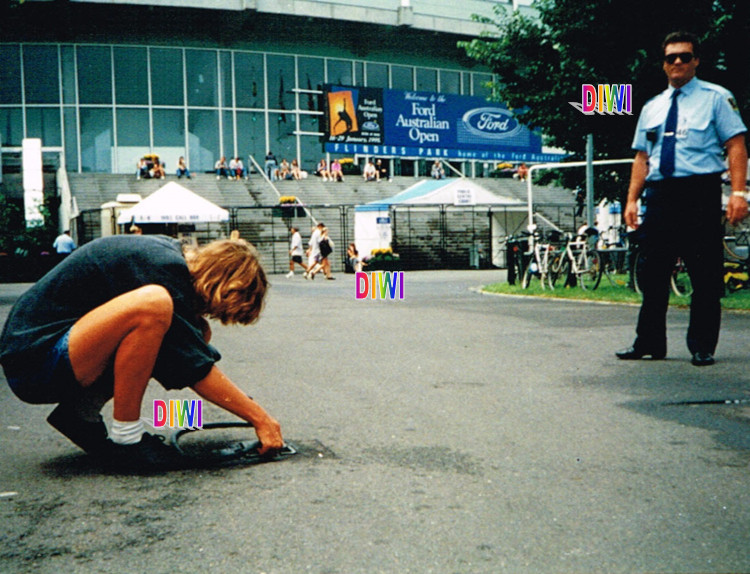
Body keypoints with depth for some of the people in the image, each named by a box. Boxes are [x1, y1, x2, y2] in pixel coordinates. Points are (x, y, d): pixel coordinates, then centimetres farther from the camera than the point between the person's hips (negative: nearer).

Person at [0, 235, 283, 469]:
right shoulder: (163, 268, -21)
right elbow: (195, 368, -21)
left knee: (196, 332, 4)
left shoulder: (168, 251, 7)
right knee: (153, 304, -32)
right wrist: (260, 418, -16)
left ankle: (83, 410, 6)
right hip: (33, 360, -10)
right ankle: (125, 437, -18)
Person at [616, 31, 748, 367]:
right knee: (653, 275, 6)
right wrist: (632, 199, 7)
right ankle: (649, 343, 15)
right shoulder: (651, 108, 19)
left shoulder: (715, 98, 6)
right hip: (659, 195, 4)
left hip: (701, 192, -4)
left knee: (705, 275, -2)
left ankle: (702, 348, 6)